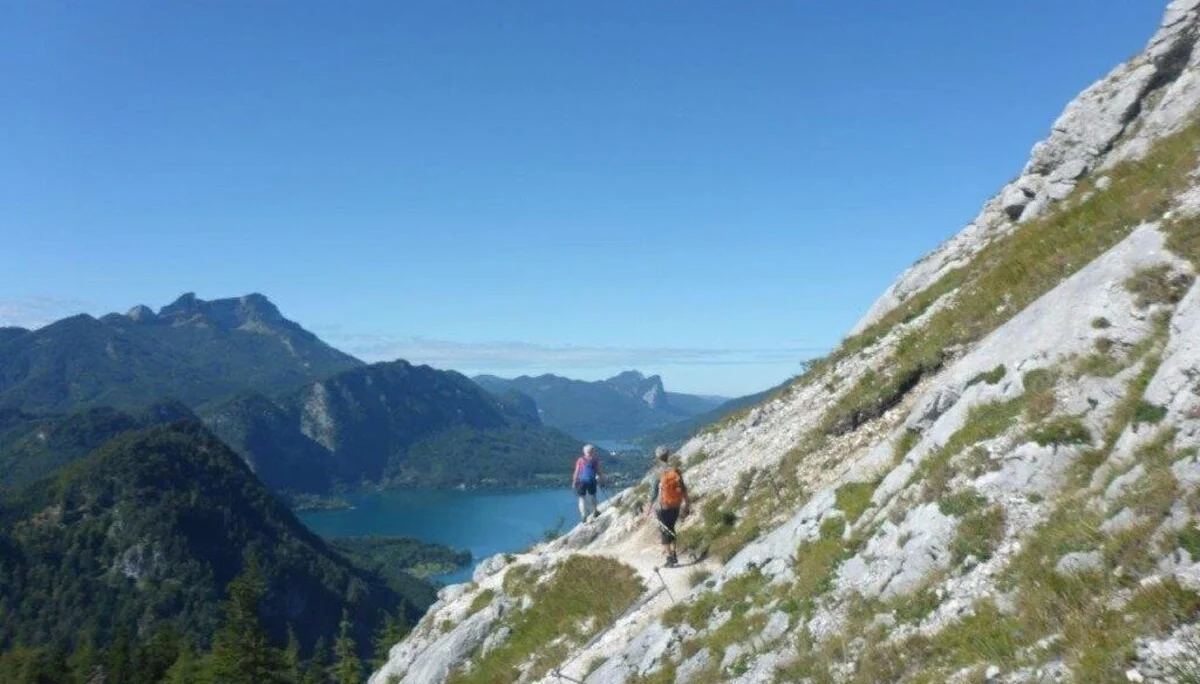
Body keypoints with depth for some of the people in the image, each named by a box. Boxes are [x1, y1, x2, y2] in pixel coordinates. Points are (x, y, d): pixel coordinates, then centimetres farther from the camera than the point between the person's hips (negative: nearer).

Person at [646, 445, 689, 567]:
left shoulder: (659, 473, -15)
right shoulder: (676, 471, -3)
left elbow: (654, 492, -13)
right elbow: (684, 490, 2)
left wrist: (649, 508, -3)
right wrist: (685, 506, 14)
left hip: (663, 507, -4)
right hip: (676, 506, 4)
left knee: (664, 531, 7)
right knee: (671, 528, 22)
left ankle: (670, 559, 5)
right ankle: (673, 554, 23)